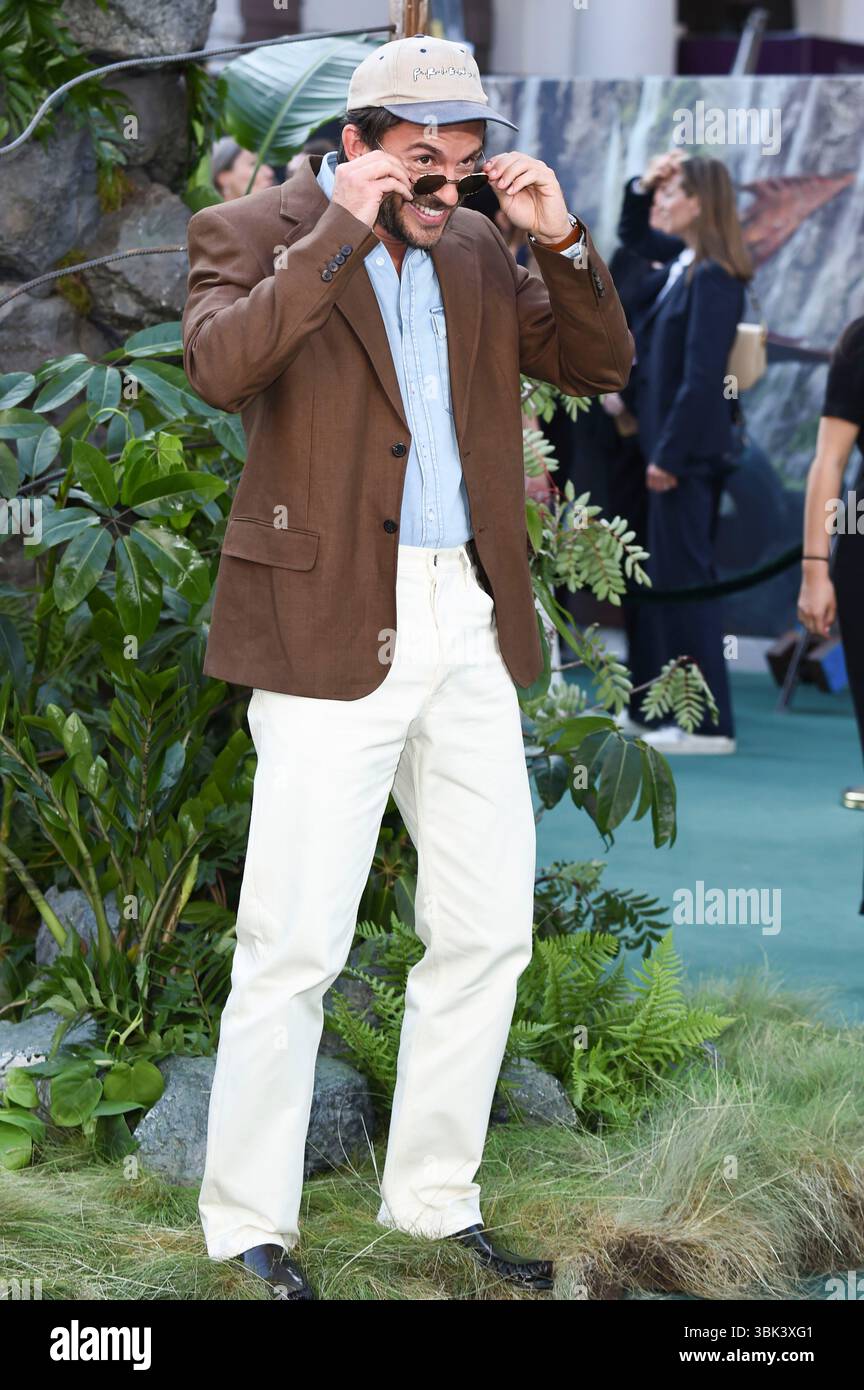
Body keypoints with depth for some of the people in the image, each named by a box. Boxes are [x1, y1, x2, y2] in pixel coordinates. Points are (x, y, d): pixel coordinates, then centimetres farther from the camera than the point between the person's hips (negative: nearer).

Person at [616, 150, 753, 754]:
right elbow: (634, 236, 30)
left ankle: (709, 724, -2)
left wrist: (670, 454, -21)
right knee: (661, 578, 15)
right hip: (668, 442, 10)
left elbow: (701, 376, -23)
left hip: (689, 447, -10)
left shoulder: (713, 279, -19)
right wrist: (641, 186, 11)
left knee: (684, 580, -6)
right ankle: (653, 709, 24)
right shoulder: (682, 260, 9)